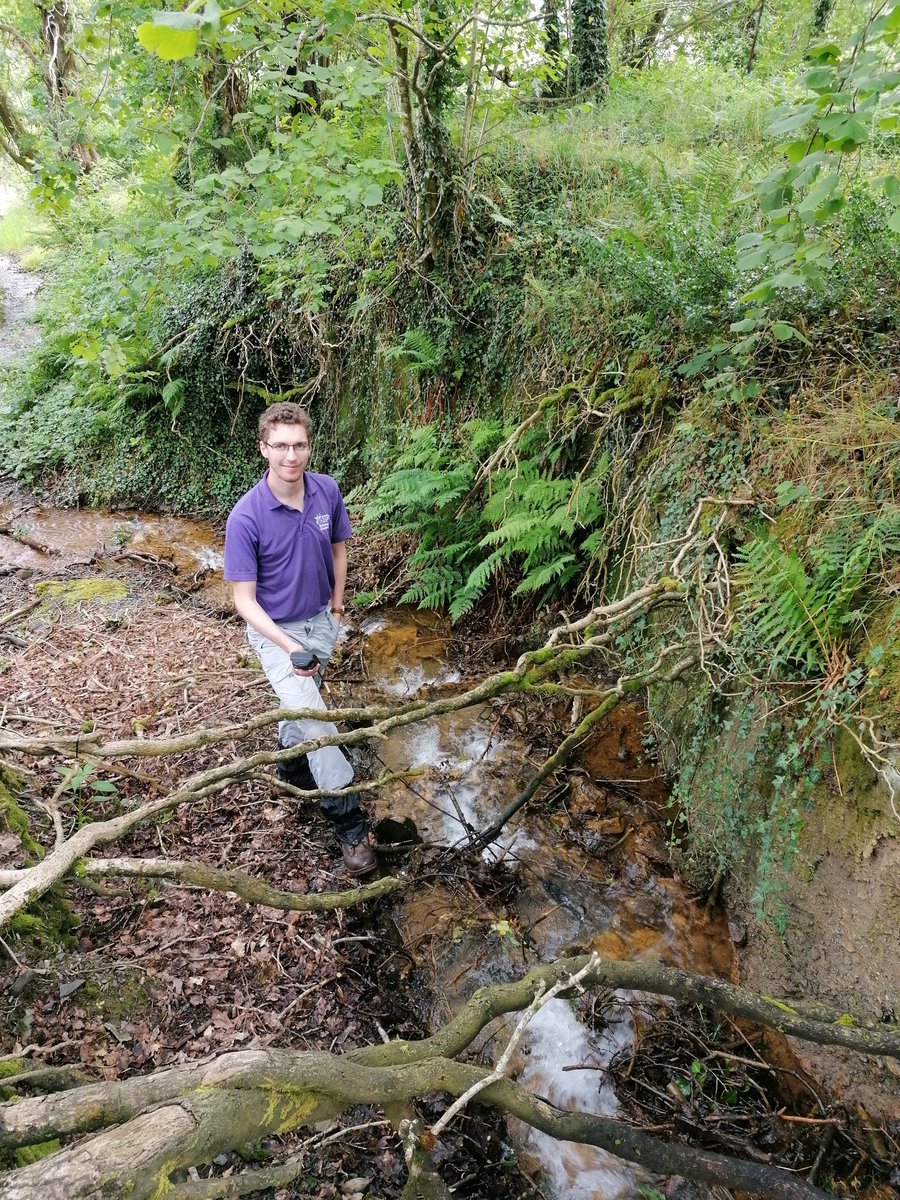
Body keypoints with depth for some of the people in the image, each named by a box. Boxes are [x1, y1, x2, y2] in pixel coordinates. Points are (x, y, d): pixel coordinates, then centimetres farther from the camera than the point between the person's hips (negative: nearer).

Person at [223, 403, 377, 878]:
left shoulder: (328, 491, -13)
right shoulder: (246, 517, -26)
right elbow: (244, 599, -21)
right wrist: (288, 647, -32)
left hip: (321, 622, 5)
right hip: (275, 630, -5)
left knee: (304, 704, 25)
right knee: (315, 720, -15)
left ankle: (287, 757, 54)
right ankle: (350, 823, -4)